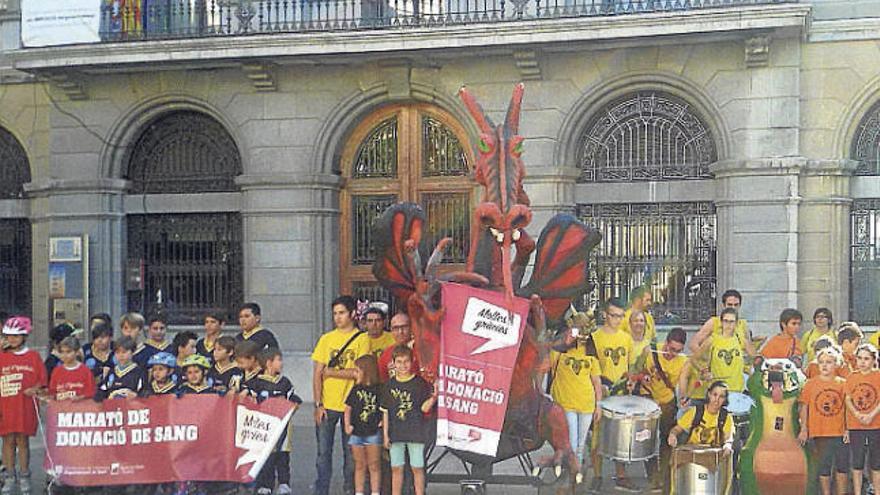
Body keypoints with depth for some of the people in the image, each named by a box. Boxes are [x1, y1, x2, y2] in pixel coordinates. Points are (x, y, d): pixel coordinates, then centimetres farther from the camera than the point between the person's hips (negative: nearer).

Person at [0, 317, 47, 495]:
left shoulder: (33, 356, 4)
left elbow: (42, 380, 5)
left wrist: (35, 389, -15)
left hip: (26, 405, -1)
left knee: (22, 440, 3)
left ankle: (24, 477, 13)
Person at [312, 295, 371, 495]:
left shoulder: (362, 339, -1)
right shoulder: (326, 339, 9)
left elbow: (359, 372, -12)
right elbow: (316, 374, 5)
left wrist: (331, 372, -5)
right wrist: (318, 404, -3)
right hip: (327, 405, 2)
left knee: (351, 453, 5)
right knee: (323, 452, 2)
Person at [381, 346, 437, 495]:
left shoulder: (420, 383, -2)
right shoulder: (390, 385, 5)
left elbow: (424, 408, -4)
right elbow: (385, 411, 8)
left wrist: (433, 397, -23)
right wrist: (385, 434, 5)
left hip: (416, 432, -2)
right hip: (396, 433, 2)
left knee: (417, 468, 3)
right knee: (396, 468, 9)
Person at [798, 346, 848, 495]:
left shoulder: (843, 383, 3)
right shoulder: (811, 384, -1)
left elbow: (847, 408, 6)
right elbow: (803, 407, 1)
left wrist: (848, 429, 2)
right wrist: (804, 429, -4)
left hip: (841, 432, 2)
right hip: (821, 432, -2)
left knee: (843, 466, 9)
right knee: (824, 467, 3)